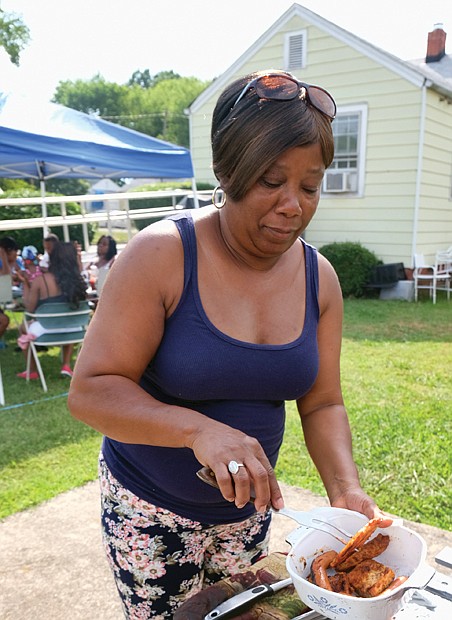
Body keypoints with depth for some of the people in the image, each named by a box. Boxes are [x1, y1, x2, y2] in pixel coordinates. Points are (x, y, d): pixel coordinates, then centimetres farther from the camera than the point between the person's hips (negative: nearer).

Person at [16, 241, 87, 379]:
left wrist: (25, 284, 3)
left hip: (45, 330, -3)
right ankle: (66, 366, 29)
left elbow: (29, 309, -6)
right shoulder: (76, 279, -6)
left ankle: (32, 371, 36)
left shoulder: (40, 280, -13)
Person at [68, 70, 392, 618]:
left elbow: (322, 404, -2)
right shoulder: (162, 255, -22)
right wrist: (198, 429, -37)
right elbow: (90, 390, -23)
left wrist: (345, 489, -19)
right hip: (151, 507, -4)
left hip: (248, 505, 5)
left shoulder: (318, 277, -7)